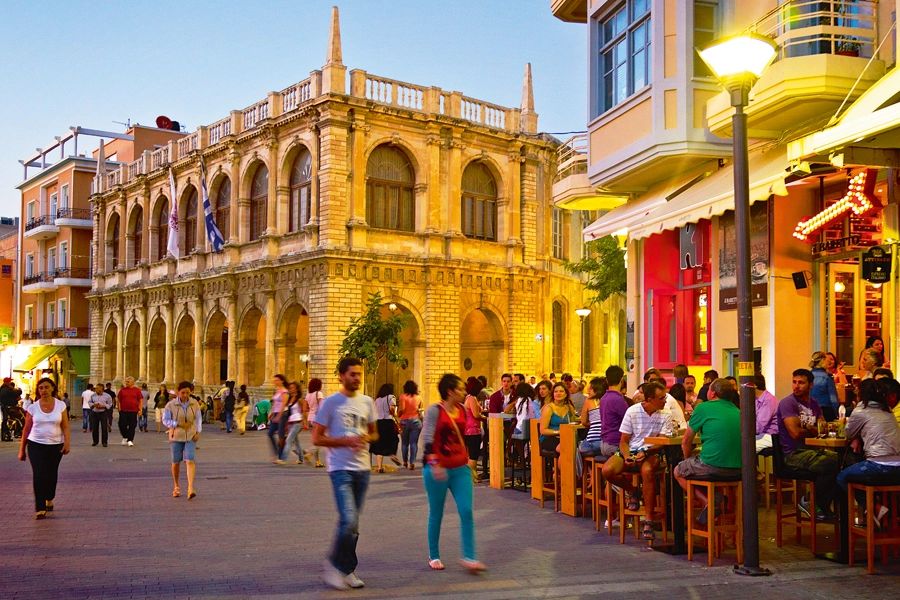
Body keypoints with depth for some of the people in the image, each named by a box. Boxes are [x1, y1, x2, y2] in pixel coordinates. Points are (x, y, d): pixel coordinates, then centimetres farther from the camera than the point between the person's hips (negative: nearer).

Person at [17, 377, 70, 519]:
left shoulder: (61, 405, 1)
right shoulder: (33, 407, 1)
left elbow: (65, 427, 1)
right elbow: (26, 429, 6)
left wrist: (67, 442, -12)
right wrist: (22, 449, 6)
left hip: (55, 446, 1)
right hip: (36, 445, -1)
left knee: (51, 474, 12)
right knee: (38, 475, -11)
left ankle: (49, 499, 38)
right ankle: (40, 508, -8)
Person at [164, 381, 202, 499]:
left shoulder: (195, 404, 0)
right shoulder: (171, 405, -7)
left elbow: (198, 419, 10)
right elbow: (165, 420, -4)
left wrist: (198, 432, -1)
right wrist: (179, 424, -15)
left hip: (190, 436, 0)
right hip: (176, 436, 0)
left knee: (190, 461, -14)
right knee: (176, 462, 8)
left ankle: (191, 488, -20)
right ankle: (176, 486, 29)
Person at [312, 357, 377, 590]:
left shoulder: (367, 402, 9)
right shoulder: (330, 403, -6)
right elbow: (317, 438, -7)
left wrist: (366, 438, -4)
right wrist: (347, 441, -17)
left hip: (362, 468, 5)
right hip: (341, 469, -5)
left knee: (353, 523, 11)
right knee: (348, 521, -15)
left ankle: (346, 570, 23)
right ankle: (334, 565, 5)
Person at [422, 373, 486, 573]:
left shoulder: (462, 410, 8)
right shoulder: (434, 410, -10)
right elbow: (428, 439, -16)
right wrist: (434, 465, -25)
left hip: (460, 469, 5)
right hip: (438, 470, -5)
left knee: (466, 511, -5)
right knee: (436, 514, 6)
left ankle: (469, 557, -1)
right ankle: (434, 556, 22)